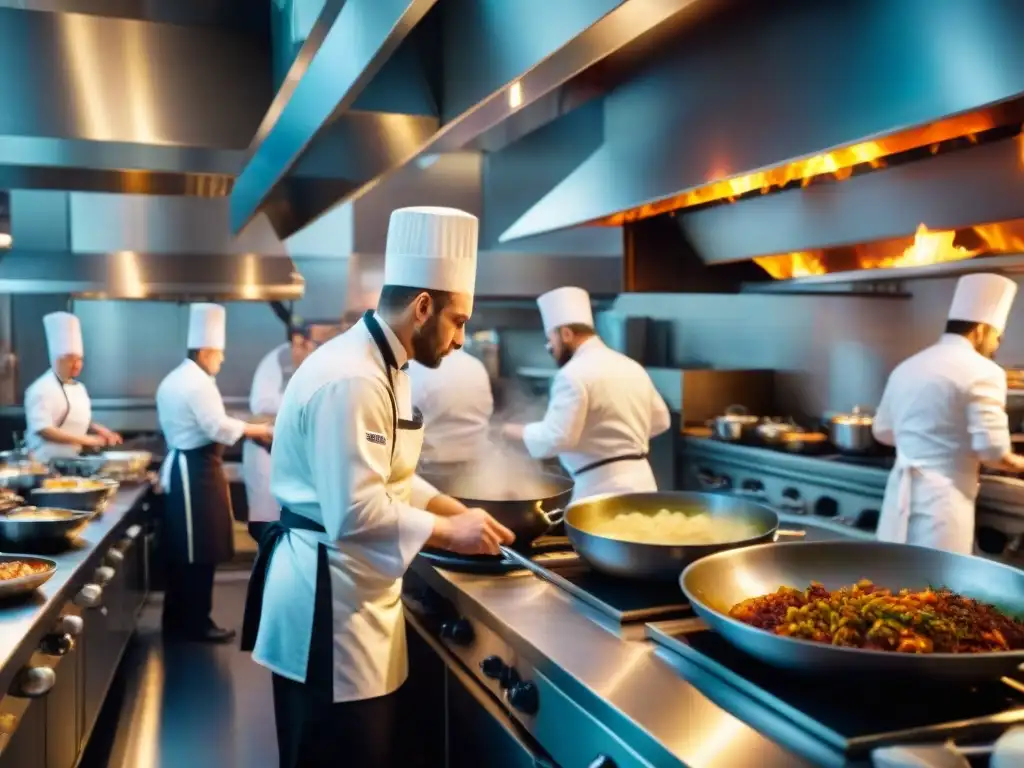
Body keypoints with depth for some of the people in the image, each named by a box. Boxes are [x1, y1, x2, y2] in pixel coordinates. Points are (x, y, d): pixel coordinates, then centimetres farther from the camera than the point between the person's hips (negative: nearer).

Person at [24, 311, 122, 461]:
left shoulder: (79, 387, 12)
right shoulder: (42, 389, -13)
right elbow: (43, 430, -21)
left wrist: (100, 430, 1)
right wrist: (85, 439, -23)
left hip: (72, 460, 7)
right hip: (47, 462, -7)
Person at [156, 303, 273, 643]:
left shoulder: (172, 380, 16)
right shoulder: (198, 383, -16)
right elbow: (218, 427, -21)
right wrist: (258, 430, -11)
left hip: (178, 466, 11)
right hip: (197, 471, -10)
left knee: (181, 550, 15)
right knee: (200, 552, -2)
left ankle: (176, 618, 23)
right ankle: (196, 623, 6)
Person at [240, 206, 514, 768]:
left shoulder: (381, 367, 10)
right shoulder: (351, 379, -24)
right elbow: (355, 511, -28)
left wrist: (459, 511, 5)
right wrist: (448, 532, -17)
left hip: (354, 587, 10)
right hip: (327, 593, -10)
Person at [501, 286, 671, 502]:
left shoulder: (574, 373, -14)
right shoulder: (631, 366, 12)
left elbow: (555, 438, -20)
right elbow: (660, 420, 20)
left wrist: (517, 432, -4)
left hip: (604, 487, -8)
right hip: (639, 480, 8)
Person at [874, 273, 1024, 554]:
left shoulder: (907, 366, 12)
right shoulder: (982, 372, -9)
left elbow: (883, 431, 19)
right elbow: (992, 450, -14)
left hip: (902, 492, 7)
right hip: (942, 498, -7)